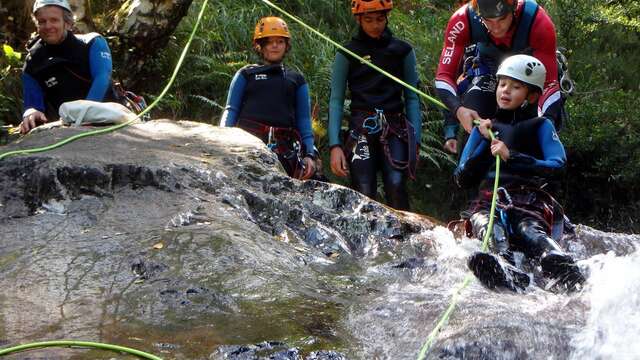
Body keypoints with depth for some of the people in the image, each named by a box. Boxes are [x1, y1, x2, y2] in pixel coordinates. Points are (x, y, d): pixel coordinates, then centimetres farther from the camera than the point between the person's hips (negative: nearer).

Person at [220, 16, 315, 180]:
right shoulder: (247, 74, 20)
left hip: (284, 148, 2)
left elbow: (304, 120, 17)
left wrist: (309, 154, 4)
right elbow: (231, 110, 13)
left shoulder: (297, 80, 24)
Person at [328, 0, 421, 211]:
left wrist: (415, 139, 0)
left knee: (396, 186, -22)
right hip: (361, 129, -1)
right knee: (365, 195, -12)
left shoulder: (403, 51, 11)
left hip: (395, 129, 1)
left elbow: (412, 97, 10)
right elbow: (336, 101, 4)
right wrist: (334, 145, -6)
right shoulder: (347, 54, 7)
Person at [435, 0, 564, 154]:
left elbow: (549, 82, -33)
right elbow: (444, 75, -30)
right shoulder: (462, 20, -33)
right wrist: (458, 109, -48)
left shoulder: (539, 22, -36)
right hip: (486, 69, 0)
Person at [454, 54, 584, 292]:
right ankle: (509, 273, -66)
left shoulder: (540, 126, 14)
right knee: (490, 229, -35)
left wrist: (512, 156, -14)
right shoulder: (484, 129, 23)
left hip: (529, 203, -2)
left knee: (530, 231, -37)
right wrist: (485, 143, 5)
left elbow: (557, 166, -5)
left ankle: (568, 274, -66)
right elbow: (462, 180, 16)